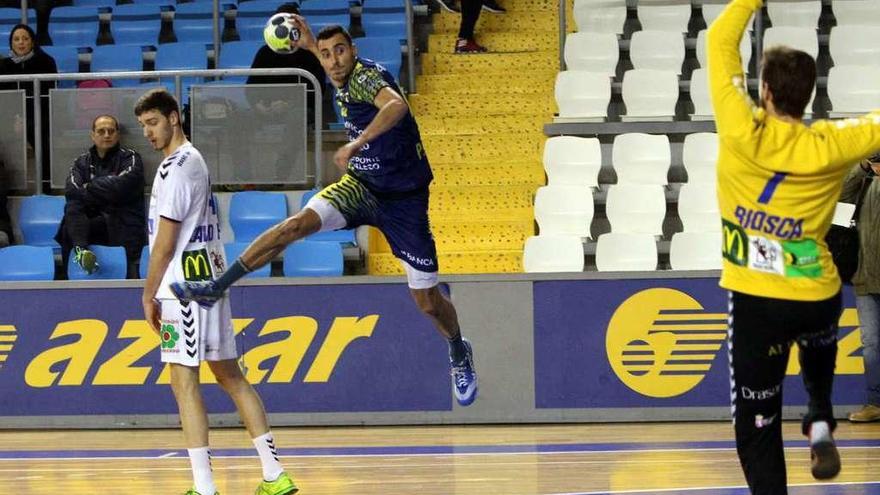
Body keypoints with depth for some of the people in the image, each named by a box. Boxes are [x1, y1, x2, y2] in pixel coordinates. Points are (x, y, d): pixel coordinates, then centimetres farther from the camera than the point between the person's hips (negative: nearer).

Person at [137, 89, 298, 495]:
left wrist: (148, 295, -9)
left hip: (185, 284, -10)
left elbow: (165, 241, -16)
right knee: (229, 375, 13)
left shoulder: (175, 168, -14)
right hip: (211, 277, 10)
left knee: (184, 381, -9)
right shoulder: (195, 160, 18)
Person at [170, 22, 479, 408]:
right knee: (299, 223, -19)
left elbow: (396, 105, -46)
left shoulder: (366, 75, -22)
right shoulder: (346, 81, 1)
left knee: (427, 302, 0)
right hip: (362, 187, 6)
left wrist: (357, 144, -54)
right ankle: (214, 289, -17)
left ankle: (459, 354, 31)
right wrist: (311, 45, 26)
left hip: (404, 199, -6)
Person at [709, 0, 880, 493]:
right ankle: (820, 422, 20)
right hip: (817, 296, 2)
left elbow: (721, 40, -4)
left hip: (756, 299, -2)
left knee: (757, 426, 3)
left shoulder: (742, 132, -14)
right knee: (818, 345, 40)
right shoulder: (829, 145, -11)